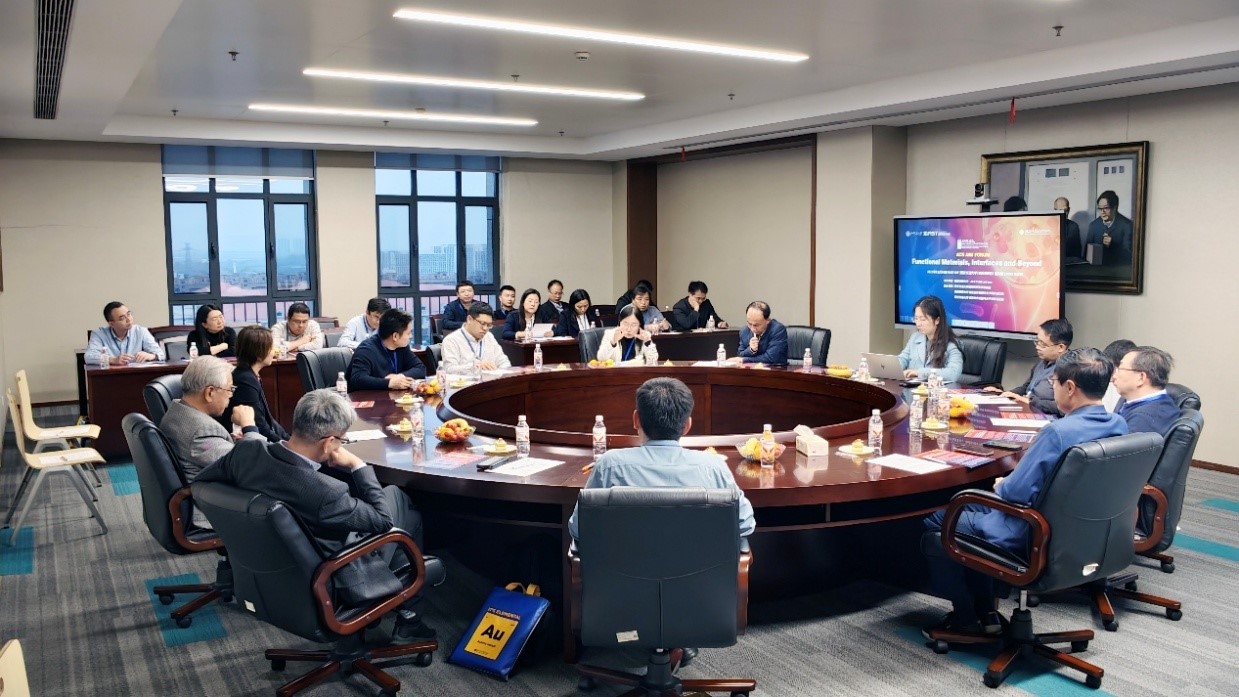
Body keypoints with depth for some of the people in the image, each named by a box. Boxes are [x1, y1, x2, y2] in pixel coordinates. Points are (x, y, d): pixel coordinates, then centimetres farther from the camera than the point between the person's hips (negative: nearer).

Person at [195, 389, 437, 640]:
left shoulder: (245, 450, -20)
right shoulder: (325, 492, -38)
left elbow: (202, 481, 1)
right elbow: (383, 520, -20)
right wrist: (358, 465, -13)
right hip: (330, 588, -6)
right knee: (397, 497, 13)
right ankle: (408, 618, 27)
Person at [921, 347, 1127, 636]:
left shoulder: (1059, 432, -29)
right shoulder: (1119, 425, -4)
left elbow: (1017, 492, -24)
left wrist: (1000, 486, -1)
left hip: (1035, 538, -9)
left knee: (935, 520, 8)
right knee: (971, 504, 27)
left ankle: (965, 618, 18)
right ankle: (984, 612, 28)